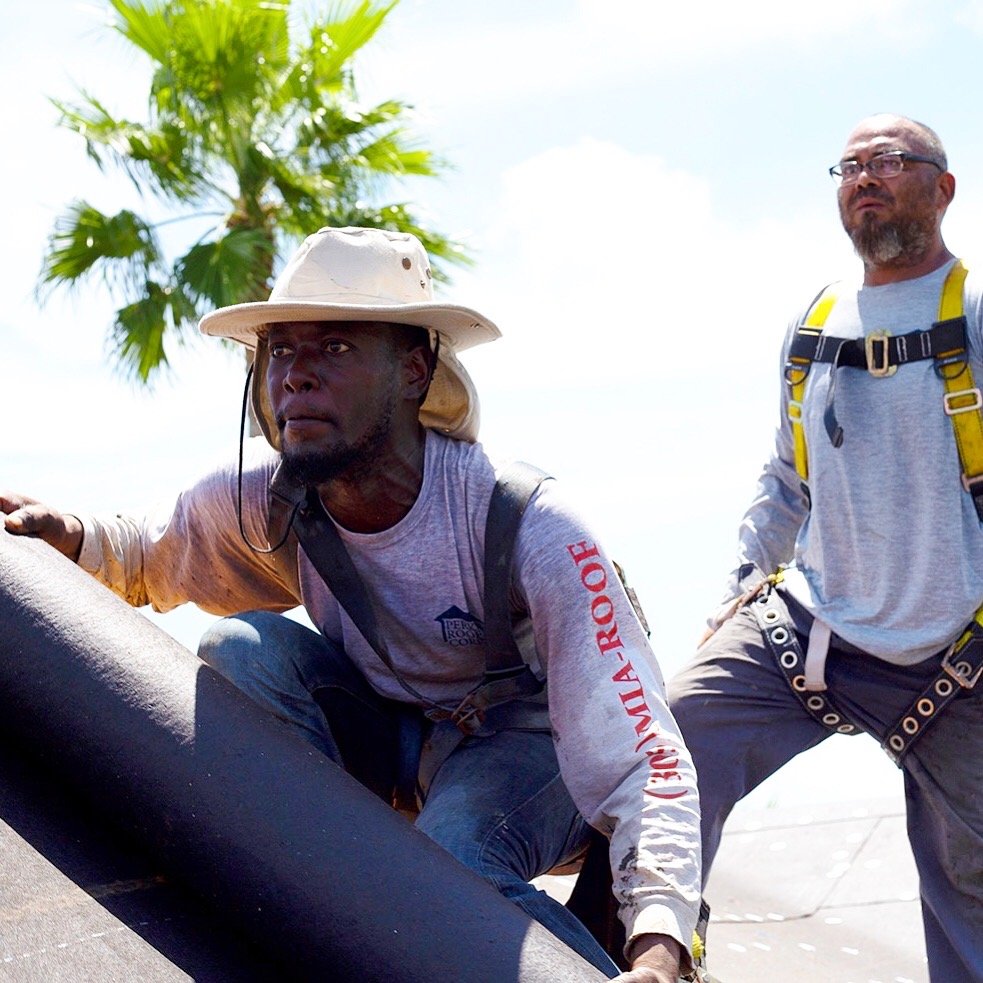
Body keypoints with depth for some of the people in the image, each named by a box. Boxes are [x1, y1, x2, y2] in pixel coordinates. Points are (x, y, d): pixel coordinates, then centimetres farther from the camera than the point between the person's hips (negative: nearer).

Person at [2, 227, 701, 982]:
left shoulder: (531, 530, -30)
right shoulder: (263, 500, -16)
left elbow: (641, 761, -34)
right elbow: (152, 558, 9)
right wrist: (71, 538, -15)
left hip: (531, 744, -5)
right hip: (387, 737, 5)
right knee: (245, 648, -21)